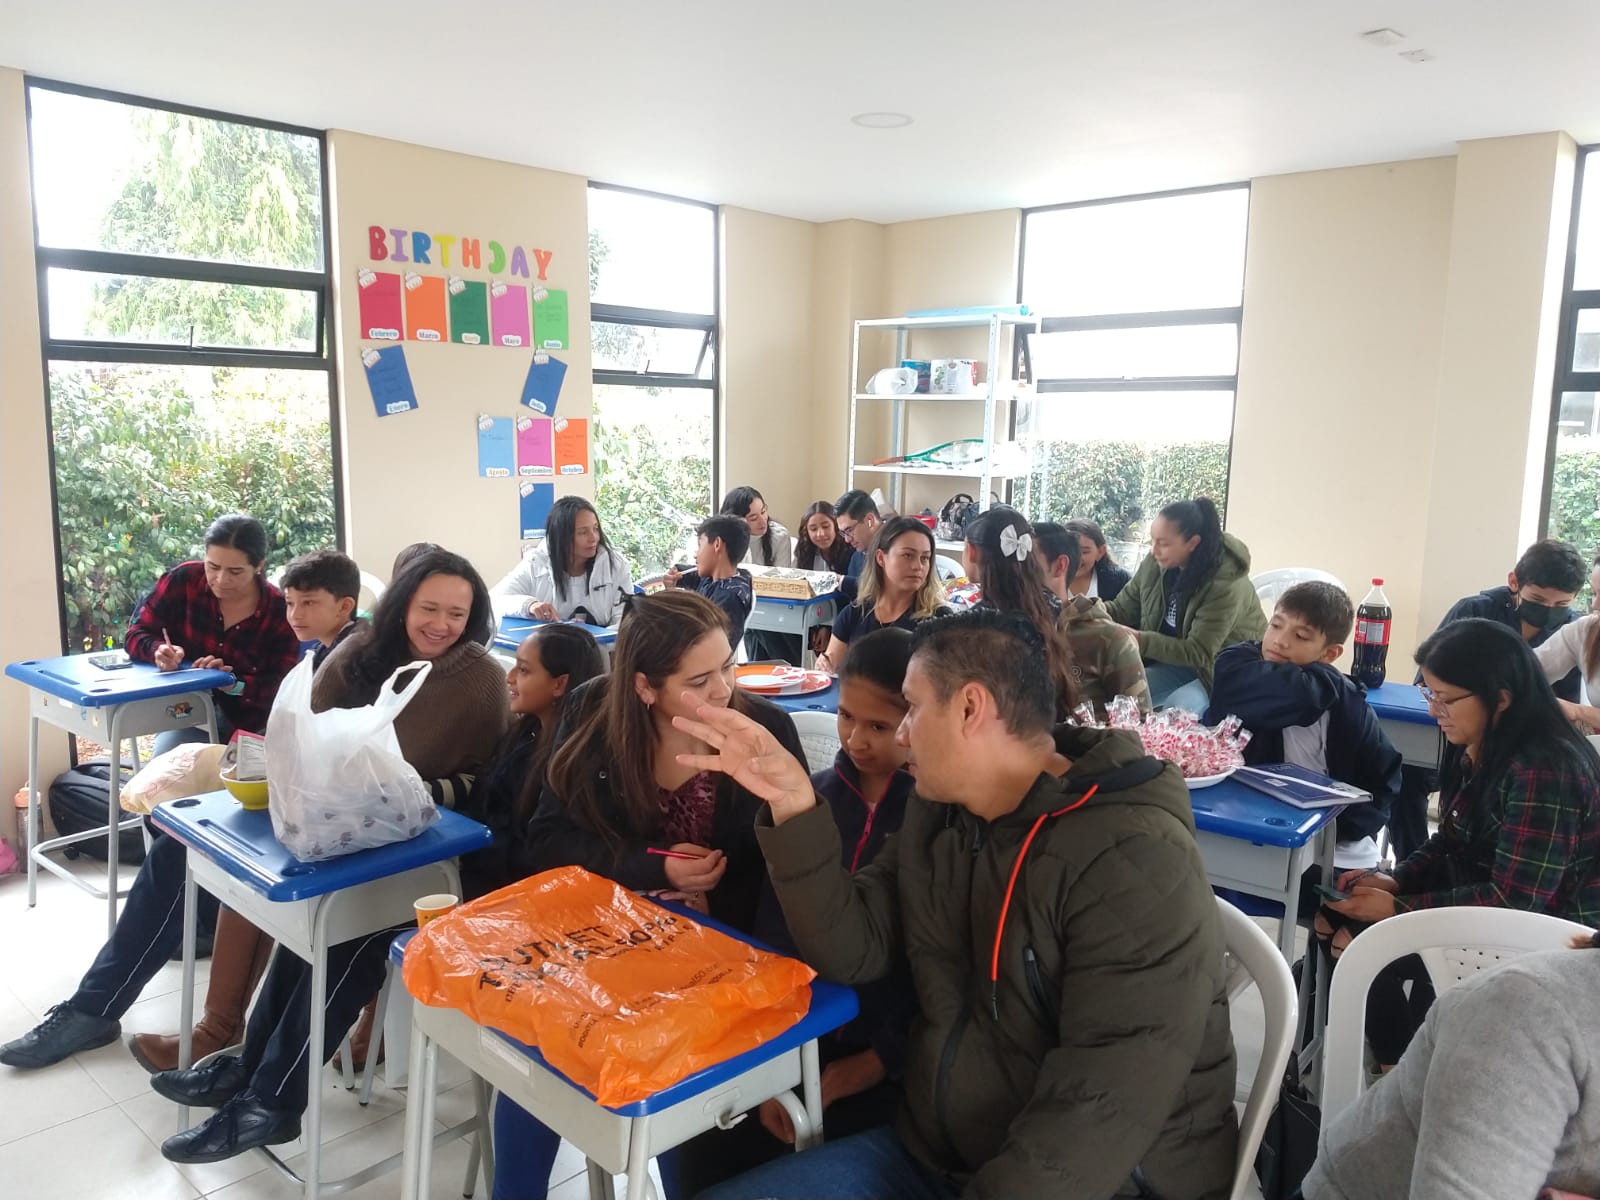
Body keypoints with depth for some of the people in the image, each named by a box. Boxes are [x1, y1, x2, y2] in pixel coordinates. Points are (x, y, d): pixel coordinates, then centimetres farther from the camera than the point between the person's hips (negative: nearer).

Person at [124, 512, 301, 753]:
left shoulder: (280, 611, -10)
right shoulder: (183, 580, -8)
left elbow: (281, 690, -11)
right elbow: (136, 635, -1)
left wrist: (234, 684, -29)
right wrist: (160, 650, -24)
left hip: (252, 728, -1)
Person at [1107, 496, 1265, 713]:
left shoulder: (1226, 583, -27)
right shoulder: (1156, 564, -10)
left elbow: (1199, 653, -28)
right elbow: (1121, 610, 1)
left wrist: (1137, 639, -37)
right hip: (1177, 659, 6)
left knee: (1178, 706, -31)